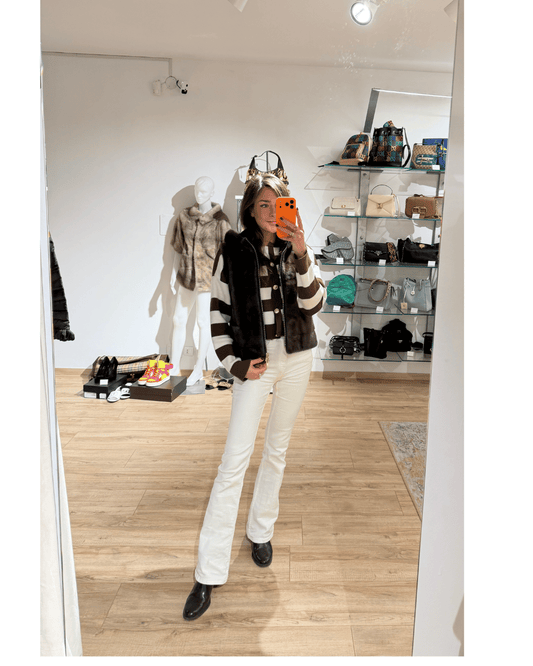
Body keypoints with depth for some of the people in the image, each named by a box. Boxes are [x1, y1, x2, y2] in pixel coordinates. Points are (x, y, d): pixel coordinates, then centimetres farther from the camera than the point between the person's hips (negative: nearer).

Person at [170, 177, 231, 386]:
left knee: (203, 322, 5)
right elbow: (178, 246, 13)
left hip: (208, 277, -5)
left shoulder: (220, 220, -9)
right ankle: (174, 367, 23)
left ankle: (198, 369, 21)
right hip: (185, 276, 5)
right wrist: (179, 271, 10)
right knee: (178, 320, 9)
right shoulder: (185, 215, 5)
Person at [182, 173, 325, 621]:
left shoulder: (298, 251, 2)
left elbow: (313, 303, -9)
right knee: (235, 460, -7)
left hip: (297, 359, 3)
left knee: (277, 450, 14)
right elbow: (219, 312, 0)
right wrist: (235, 363, -8)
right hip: (255, 362, -2)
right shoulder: (232, 251, -3)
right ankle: (209, 575, 1)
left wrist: (301, 255, -22)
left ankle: (260, 531, 36)